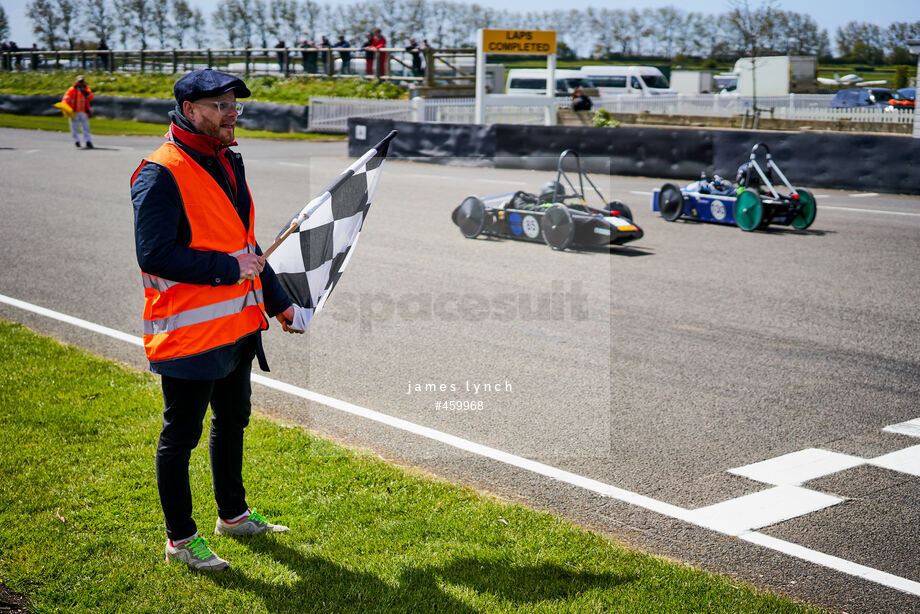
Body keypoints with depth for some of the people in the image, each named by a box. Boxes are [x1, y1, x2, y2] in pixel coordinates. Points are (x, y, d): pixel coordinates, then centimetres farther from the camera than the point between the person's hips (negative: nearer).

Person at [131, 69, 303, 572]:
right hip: (188, 332, -9)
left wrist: (276, 299, 22)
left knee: (233, 422, 21)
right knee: (181, 436, 4)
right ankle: (180, 539, 19)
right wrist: (229, 270, -20)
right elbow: (155, 255, -24)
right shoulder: (161, 173, -17)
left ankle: (233, 515, 39)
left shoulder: (227, 162, 12)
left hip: (238, 325, 9)